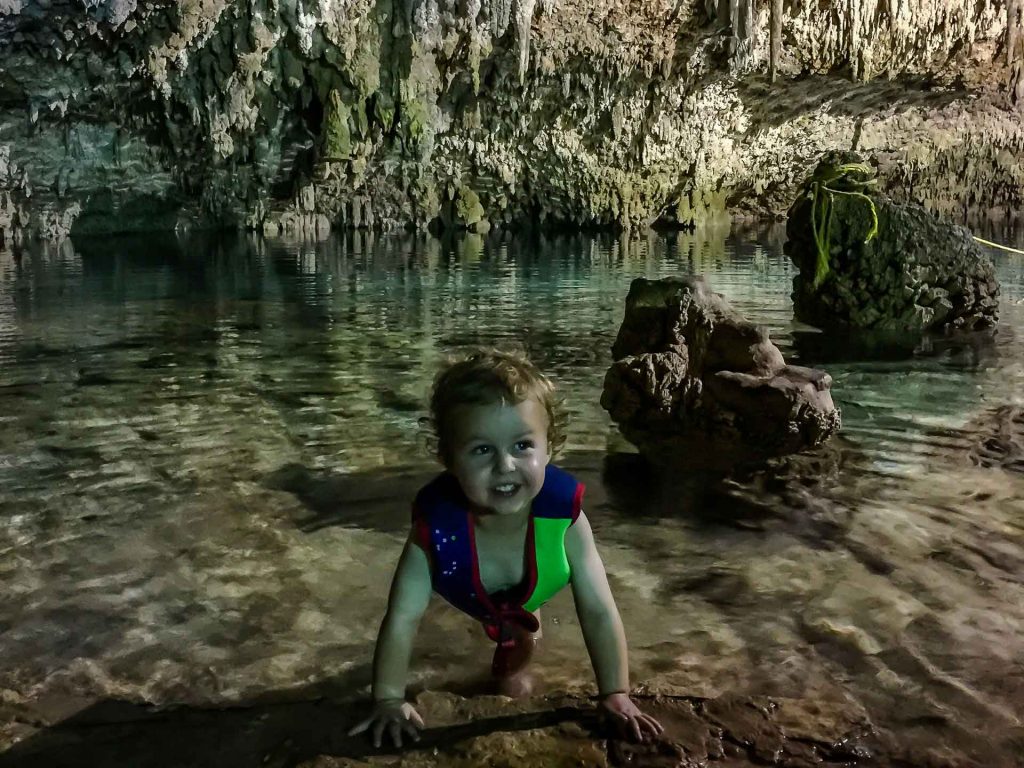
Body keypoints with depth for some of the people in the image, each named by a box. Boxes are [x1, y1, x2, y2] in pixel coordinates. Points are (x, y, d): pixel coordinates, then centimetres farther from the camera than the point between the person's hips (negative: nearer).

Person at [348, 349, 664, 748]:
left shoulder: (564, 518, -43)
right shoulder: (435, 527, -45)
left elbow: (598, 611, -32)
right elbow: (402, 619, -33)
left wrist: (615, 695, -29)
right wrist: (389, 701, -29)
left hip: (524, 596, 1)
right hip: (468, 593, -1)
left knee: (522, 636, 23)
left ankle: (509, 663, 55)